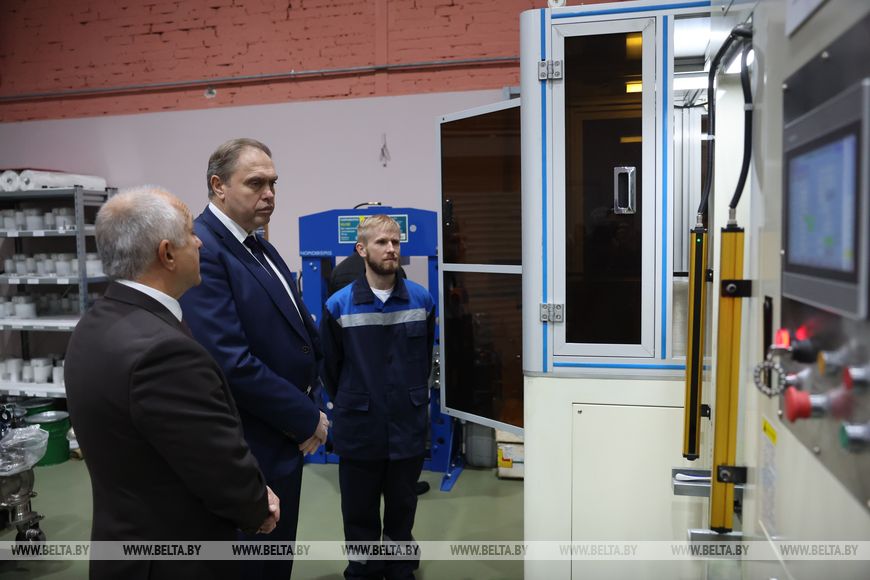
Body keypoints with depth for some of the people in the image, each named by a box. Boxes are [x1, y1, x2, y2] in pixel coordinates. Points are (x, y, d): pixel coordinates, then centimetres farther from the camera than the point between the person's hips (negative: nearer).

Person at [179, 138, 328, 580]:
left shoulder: (259, 246, 9)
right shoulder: (202, 250, -21)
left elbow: (299, 331, 12)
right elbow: (231, 363, -28)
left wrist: (310, 403, -1)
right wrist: (306, 419, -17)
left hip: (284, 437, 9)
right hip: (250, 451, -9)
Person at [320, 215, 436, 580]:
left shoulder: (422, 300, -2)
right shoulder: (338, 306, -8)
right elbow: (331, 367, 3)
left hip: (408, 426, 2)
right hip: (359, 429, -1)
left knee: (402, 509, 17)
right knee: (360, 513, 13)